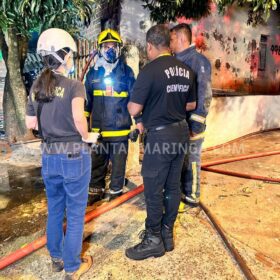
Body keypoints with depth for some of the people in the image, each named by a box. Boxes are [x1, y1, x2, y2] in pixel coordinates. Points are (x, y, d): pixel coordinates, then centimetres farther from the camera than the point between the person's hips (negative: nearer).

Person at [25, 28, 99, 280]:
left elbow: (30, 123, 7)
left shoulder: (37, 86, 4)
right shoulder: (74, 85, -13)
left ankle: (57, 258, 40)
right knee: (75, 213, 10)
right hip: (74, 155, -5)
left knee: (54, 210, 22)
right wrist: (86, 136, -10)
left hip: (49, 156, 6)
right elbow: (78, 117, -27)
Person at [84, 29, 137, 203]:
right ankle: (96, 189, 32)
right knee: (97, 161, 14)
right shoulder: (93, 73, 5)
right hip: (98, 128, 3)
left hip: (120, 128, -2)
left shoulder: (126, 72, -2)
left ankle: (116, 191, 29)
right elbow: (86, 100, 11)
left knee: (118, 161, 10)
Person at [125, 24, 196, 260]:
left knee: (154, 189, 5)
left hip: (160, 135, -7)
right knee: (173, 186, 15)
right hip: (181, 132, 7)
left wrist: (140, 104, 6)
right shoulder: (186, 70, 6)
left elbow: (134, 110, -16)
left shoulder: (151, 70, -15)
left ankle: (154, 240, 18)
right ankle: (167, 234, 29)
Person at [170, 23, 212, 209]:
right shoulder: (176, 61, 13)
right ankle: (180, 192, 33)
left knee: (190, 161, 5)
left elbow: (204, 94, -16)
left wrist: (196, 123, -20)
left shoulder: (199, 60, -11)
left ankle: (191, 197, 21)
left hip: (190, 124, -7)